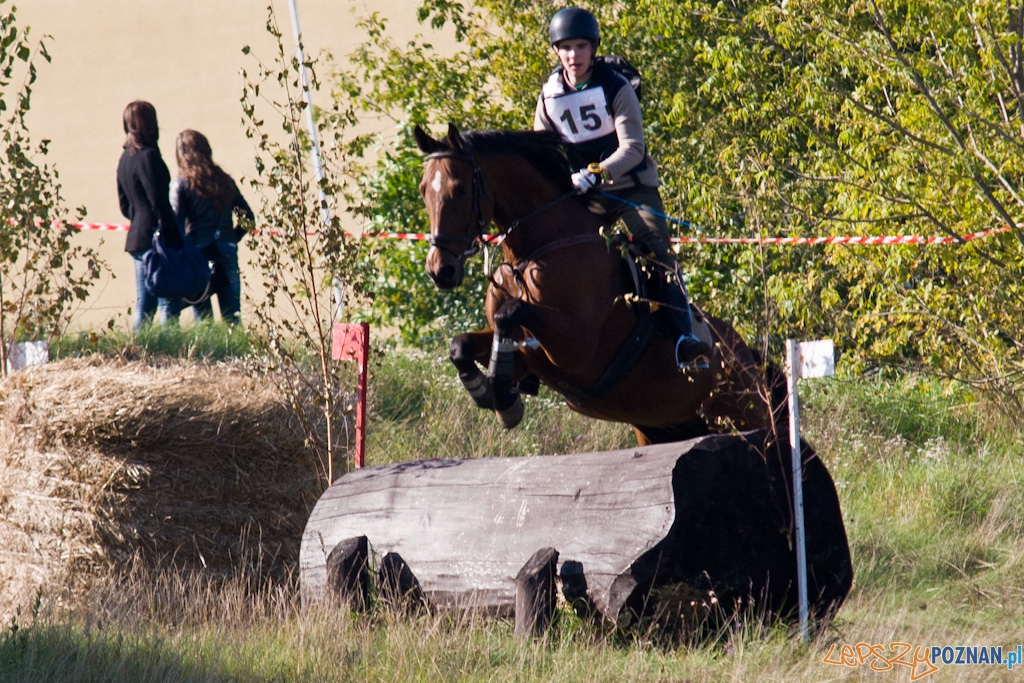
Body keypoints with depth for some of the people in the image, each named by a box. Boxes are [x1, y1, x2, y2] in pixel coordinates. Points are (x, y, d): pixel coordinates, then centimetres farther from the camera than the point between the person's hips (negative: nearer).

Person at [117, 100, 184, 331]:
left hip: (137, 238, 9)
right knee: (169, 304, -8)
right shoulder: (148, 156, -13)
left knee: (143, 304, 11)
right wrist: (174, 237, -13)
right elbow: (159, 202, -17)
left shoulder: (125, 158, 13)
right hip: (157, 238, -9)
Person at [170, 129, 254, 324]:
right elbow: (248, 216, 12)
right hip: (227, 255, 4)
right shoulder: (225, 180, 11)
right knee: (232, 316, 6)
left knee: (202, 318, 0)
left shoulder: (181, 184, -3)